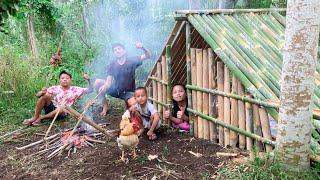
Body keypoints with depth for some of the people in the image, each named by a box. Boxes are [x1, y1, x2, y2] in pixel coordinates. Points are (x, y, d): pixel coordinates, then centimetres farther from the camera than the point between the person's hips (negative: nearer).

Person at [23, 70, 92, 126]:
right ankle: (35, 117, -16)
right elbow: (38, 94, 1)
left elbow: (90, 90, -2)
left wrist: (88, 80, -19)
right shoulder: (55, 88, 4)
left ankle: (41, 118, -16)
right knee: (45, 95, -24)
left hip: (61, 114, -1)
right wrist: (41, 92, -24)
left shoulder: (75, 90, 3)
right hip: (50, 109, 1)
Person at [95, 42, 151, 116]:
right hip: (115, 90, 3)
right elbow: (109, 80, -15)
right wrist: (104, 86, -39)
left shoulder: (131, 61, -9)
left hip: (128, 92, -2)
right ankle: (105, 105, -3)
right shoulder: (112, 65, -4)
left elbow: (147, 56, -18)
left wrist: (142, 48, -40)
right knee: (98, 82, -18)